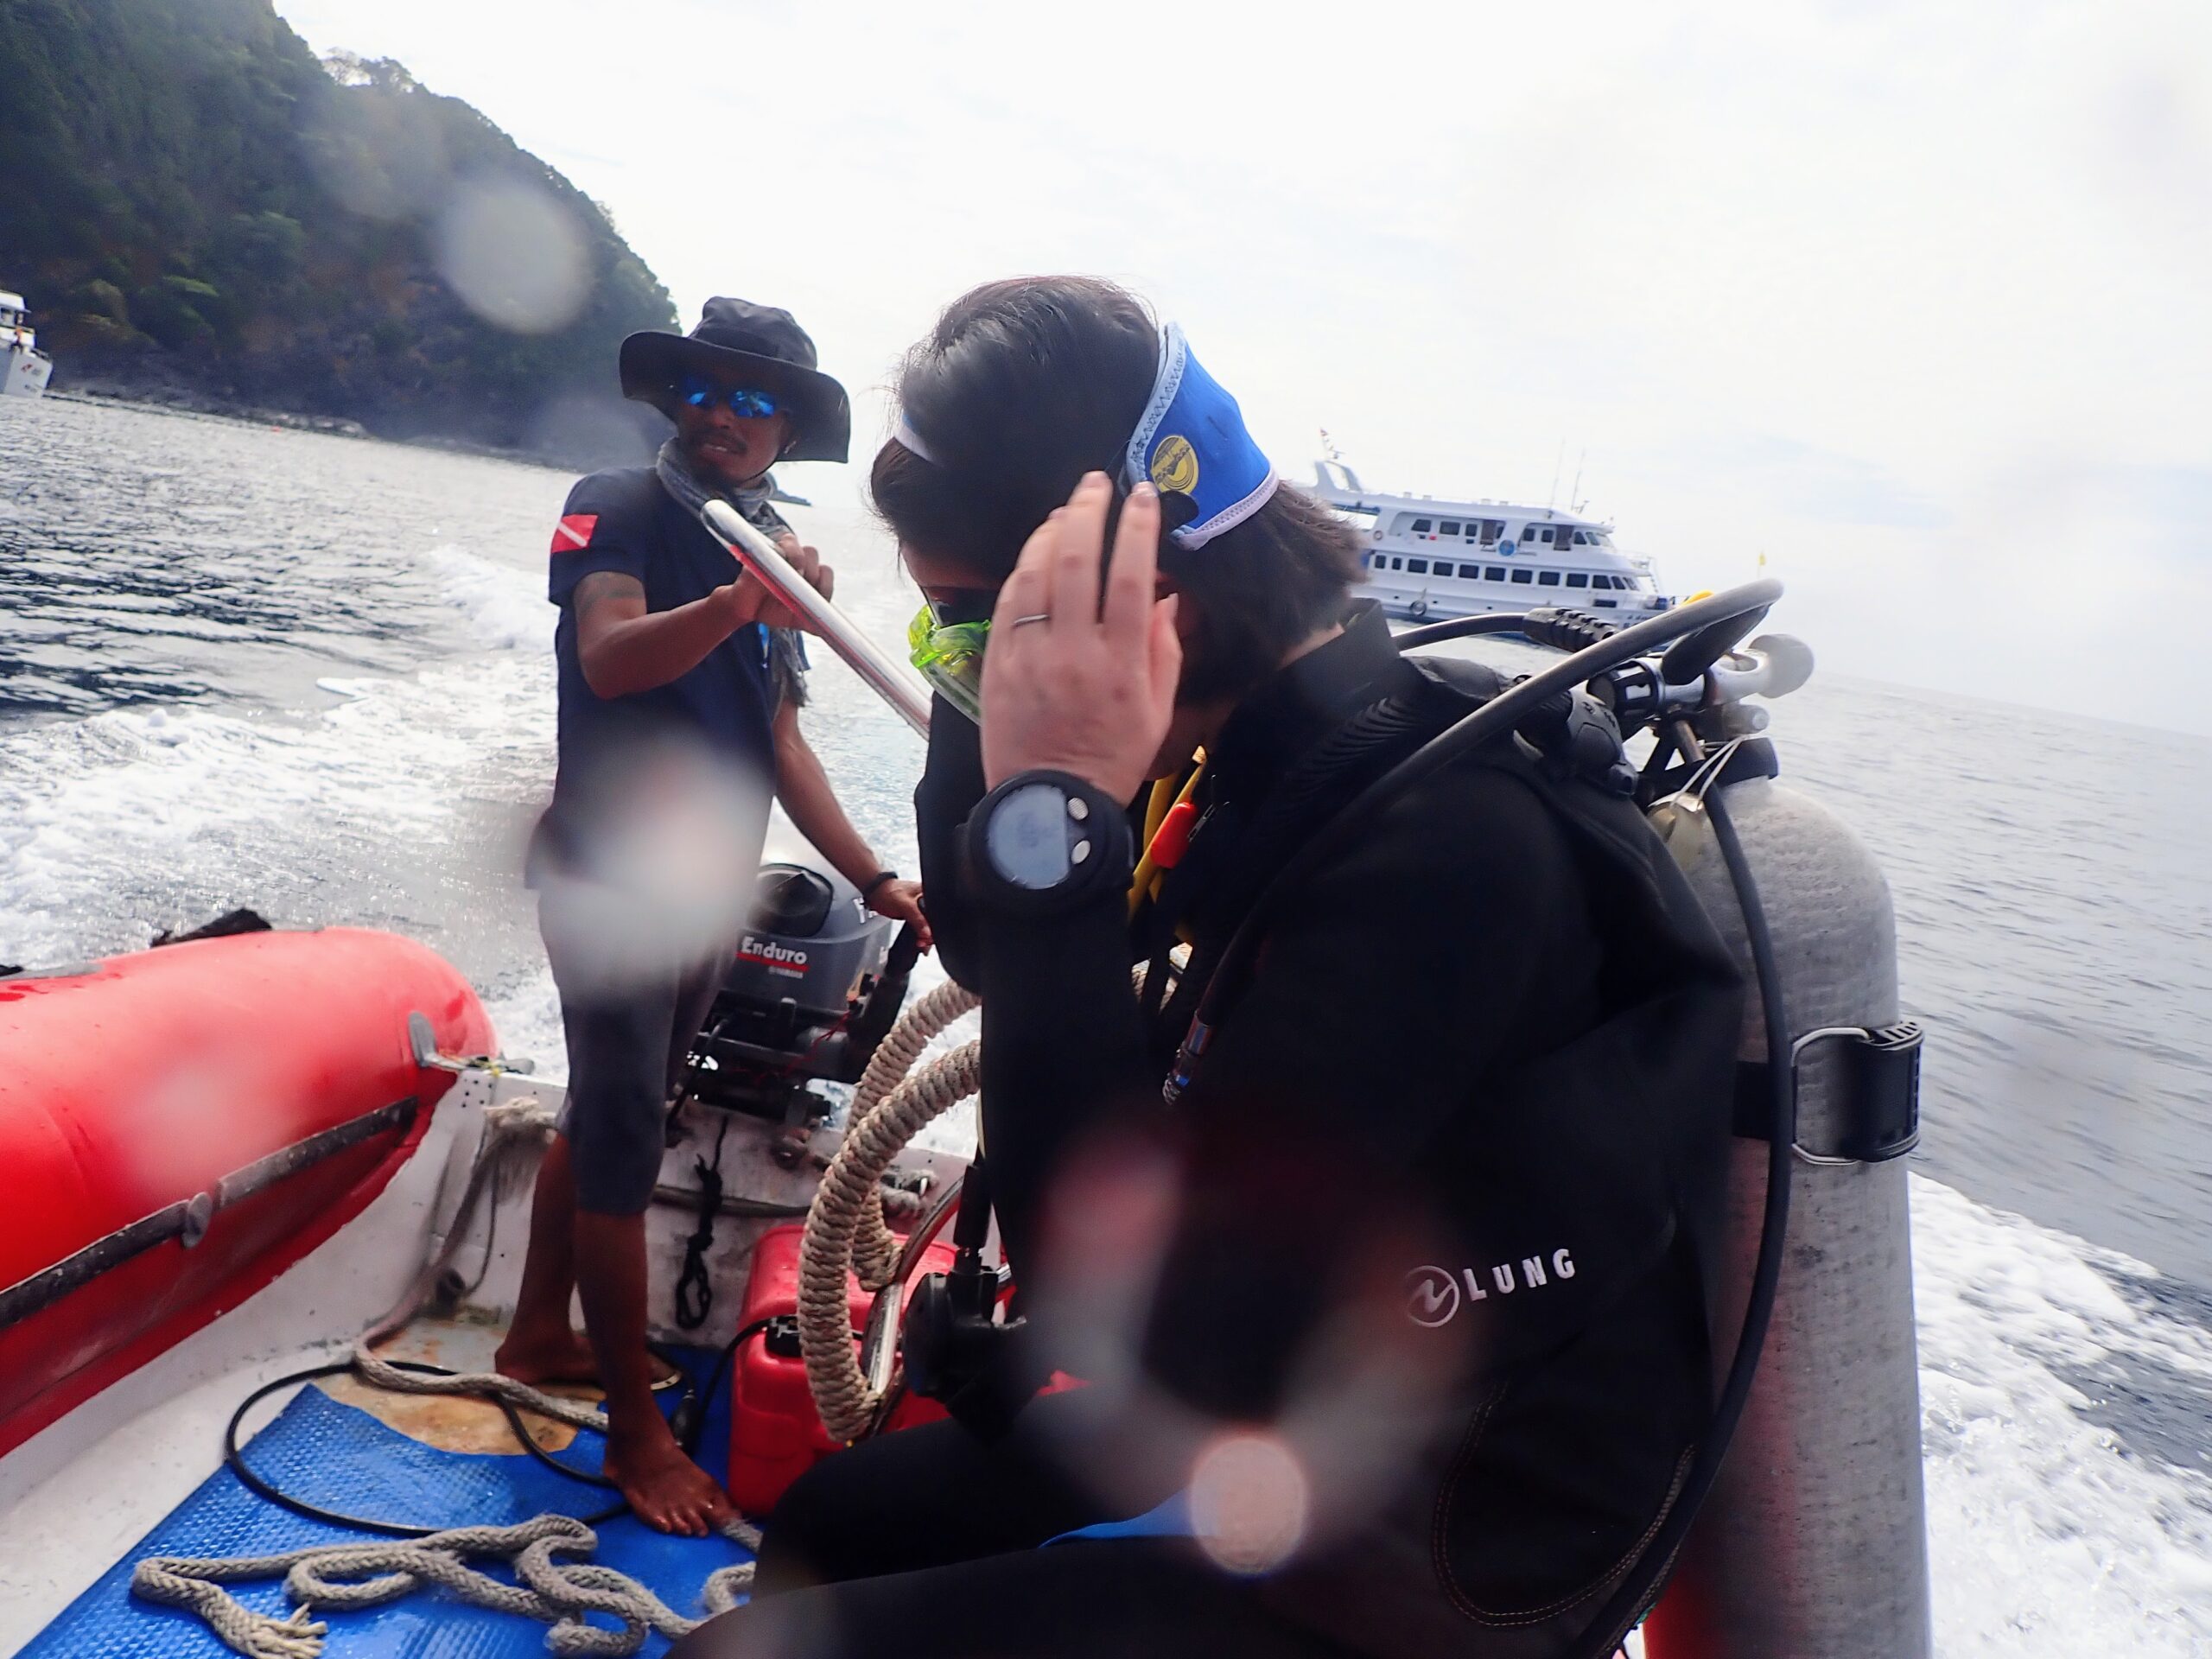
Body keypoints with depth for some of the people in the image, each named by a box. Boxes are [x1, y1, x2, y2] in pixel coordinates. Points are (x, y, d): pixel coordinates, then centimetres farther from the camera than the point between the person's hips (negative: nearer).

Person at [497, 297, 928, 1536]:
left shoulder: (775, 556, 11)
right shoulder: (619, 510, -8)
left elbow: (782, 747, 10)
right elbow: (608, 656, -27)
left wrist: (875, 880, 3)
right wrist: (733, 606, -45)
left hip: (713, 887, 7)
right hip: (615, 874, -7)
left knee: (607, 1117, 18)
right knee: (625, 1143, -3)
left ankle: (542, 1335, 35)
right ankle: (637, 1433, 7)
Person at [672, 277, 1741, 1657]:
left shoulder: (1454, 843, -31)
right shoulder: (1283, 755, -3)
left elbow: (1126, 1325, -33)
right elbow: (993, 949, 6)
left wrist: (1055, 813, -35)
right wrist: (997, 693, -9)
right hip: (1279, 1426, 8)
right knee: (825, 1524, 21)